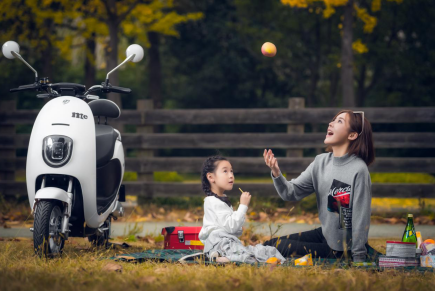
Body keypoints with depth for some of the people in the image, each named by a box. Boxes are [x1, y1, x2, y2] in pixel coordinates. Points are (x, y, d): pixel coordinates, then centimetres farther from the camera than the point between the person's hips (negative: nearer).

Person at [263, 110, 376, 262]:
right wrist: (276, 173, -21)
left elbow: (361, 218, -19)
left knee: (280, 247, -14)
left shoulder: (358, 170, -23)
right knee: (269, 245, 10)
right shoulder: (321, 161, -1)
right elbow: (292, 193, -1)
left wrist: (358, 259, -16)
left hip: (343, 249, -8)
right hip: (324, 234, 8)